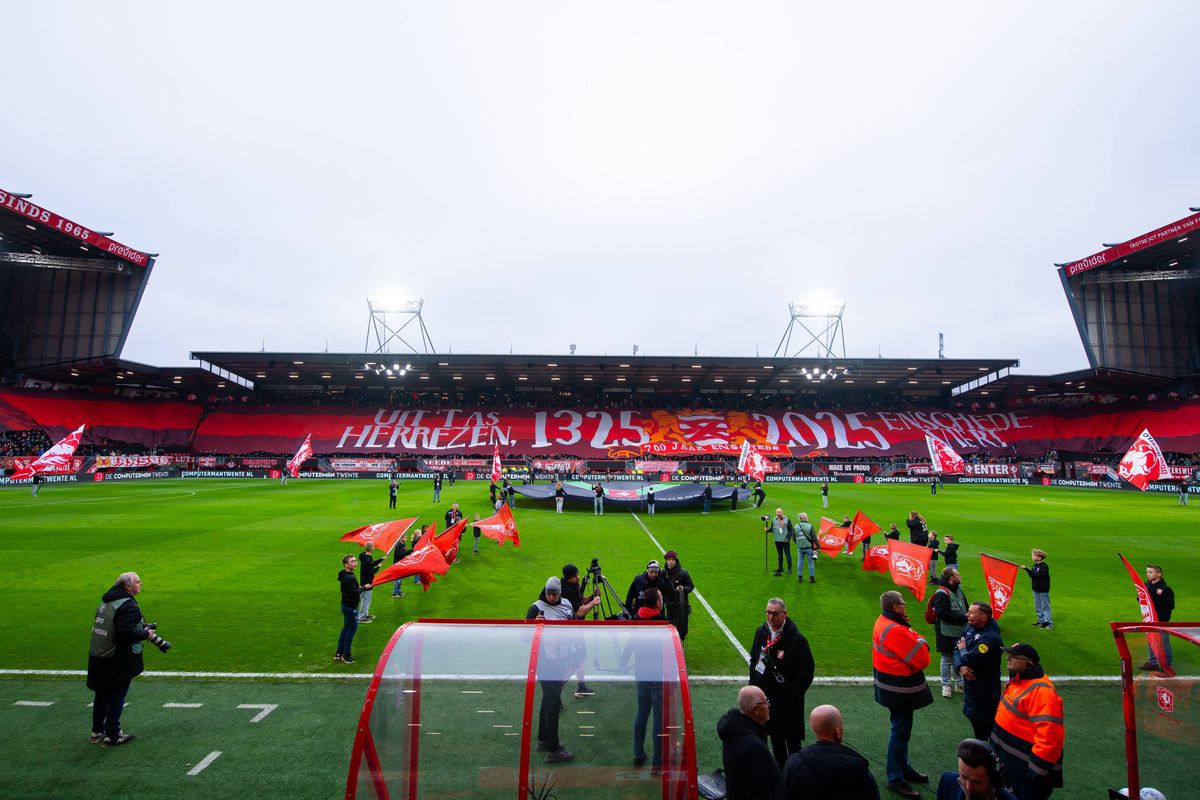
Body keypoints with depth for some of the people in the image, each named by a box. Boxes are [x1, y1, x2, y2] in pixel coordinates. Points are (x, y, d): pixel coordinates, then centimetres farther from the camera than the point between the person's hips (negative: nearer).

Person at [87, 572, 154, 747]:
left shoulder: (106, 601, 8)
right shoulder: (128, 605, -22)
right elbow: (126, 633, -30)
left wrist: (143, 629, 9)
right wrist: (145, 634, -12)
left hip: (98, 658, 9)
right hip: (118, 662, -9)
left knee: (102, 695, 21)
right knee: (116, 697, 4)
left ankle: (97, 731, 34)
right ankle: (112, 736, 12)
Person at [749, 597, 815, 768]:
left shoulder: (797, 639, -18)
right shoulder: (761, 632, 0)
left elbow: (807, 671, -14)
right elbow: (754, 659, 13)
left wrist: (792, 695, -15)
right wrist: (753, 685, 7)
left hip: (788, 702, -6)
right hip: (766, 697, 6)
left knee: (792, 741, 5)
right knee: (775, 738, 19)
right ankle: (781, 772, 34)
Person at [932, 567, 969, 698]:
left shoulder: (959, 590, 7)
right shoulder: (942, 594, -20)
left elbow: (965, 607, 16)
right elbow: (943, 613, -24)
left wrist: (967, 616, -4)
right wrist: (963, 618, -22)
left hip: (960, 632, 7)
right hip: (947, 634, -7)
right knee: (947, 659, 7)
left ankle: (959, 684, 32)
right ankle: (946, 685, 21)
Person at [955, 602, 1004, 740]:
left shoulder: (990, 638, -29)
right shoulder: (970, 627, -3)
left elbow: (970, 660, -30)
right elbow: (957, 647, 1)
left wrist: (963, 650, -9)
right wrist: (960, 666, -17)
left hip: (985, 690, -8)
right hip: (971, 685, 8)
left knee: (987, 724, 6)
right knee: (974, 719, 24)